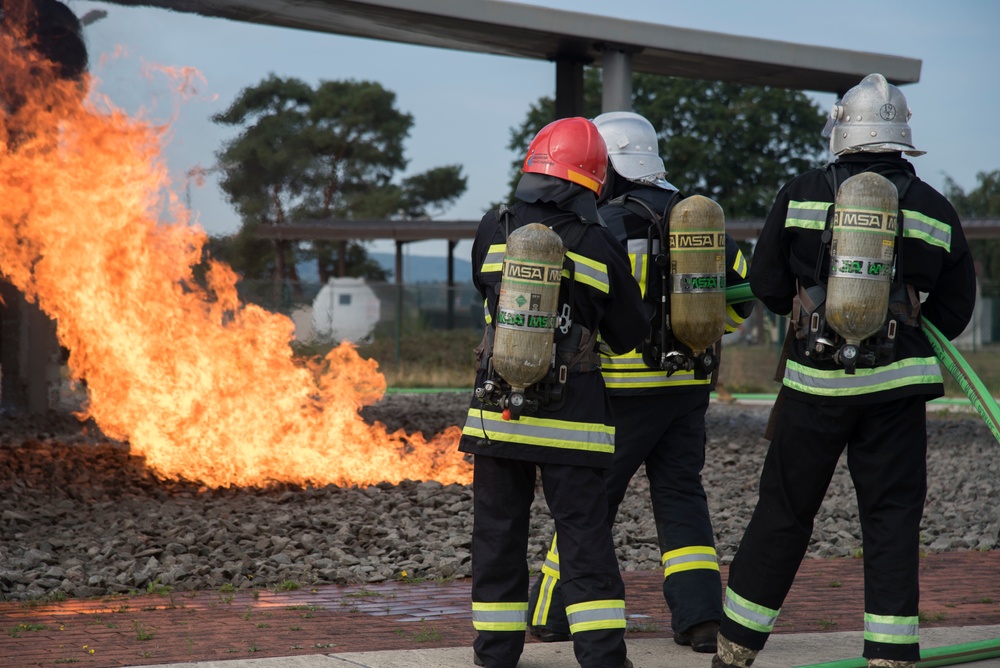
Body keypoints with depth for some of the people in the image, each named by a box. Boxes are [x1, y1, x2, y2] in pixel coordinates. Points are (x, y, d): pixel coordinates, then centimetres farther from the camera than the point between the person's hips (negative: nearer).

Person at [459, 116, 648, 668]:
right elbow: (630, 336, 3)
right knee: (585, 533, 1)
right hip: (571, 414, -1)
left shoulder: (494, 231, -2)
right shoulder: (600, 246, -5)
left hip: (498, 409, 1)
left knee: (498, 531, 12)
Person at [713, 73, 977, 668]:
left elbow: (767, 287, 3)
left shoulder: (801, 194, -1)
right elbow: (956, 306, 7)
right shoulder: (935, 210, 3)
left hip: (815, 380, 0)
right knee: (892, 519, 6)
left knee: (783, 512, 9)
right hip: (896, 385, 0)